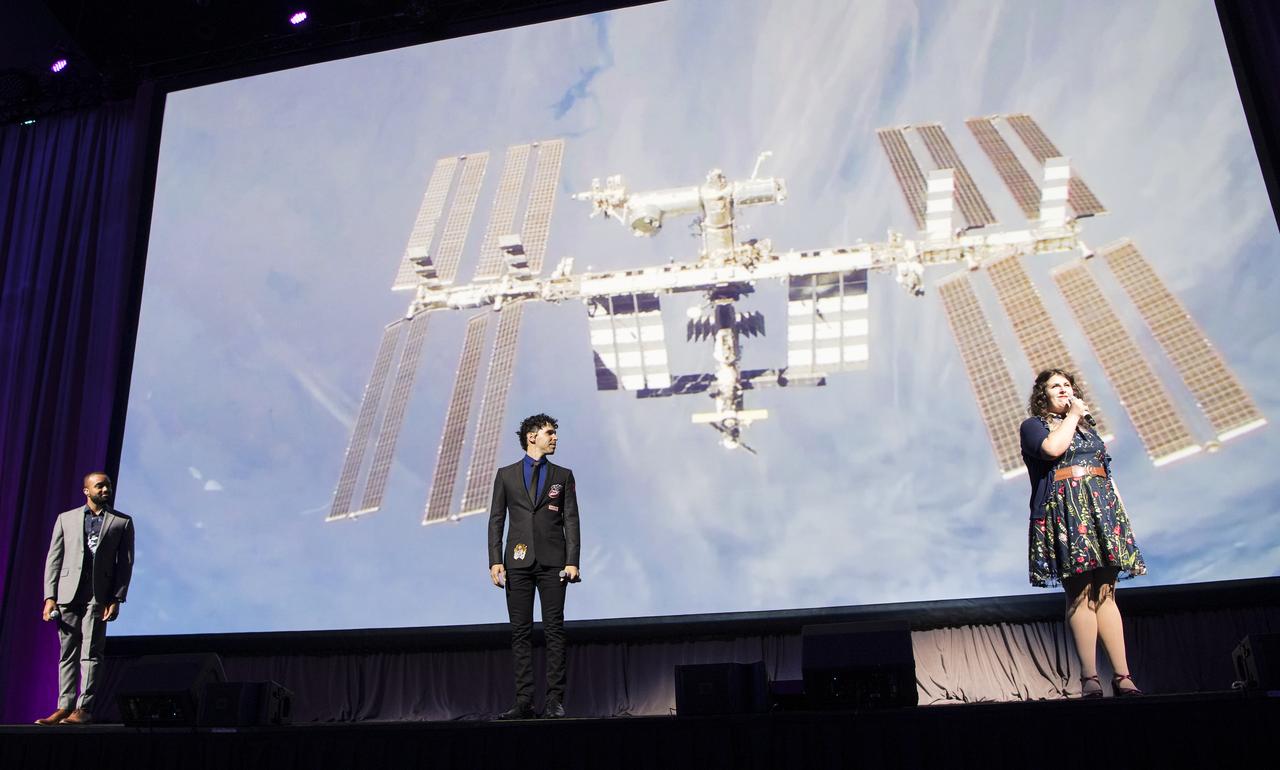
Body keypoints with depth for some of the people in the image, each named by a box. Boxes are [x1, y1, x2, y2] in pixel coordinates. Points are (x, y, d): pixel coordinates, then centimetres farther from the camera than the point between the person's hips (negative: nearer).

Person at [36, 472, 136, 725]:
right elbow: (53, 559, 9)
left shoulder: (122, 522, 8)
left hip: (98, 597, -2)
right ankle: (65, 707, 11)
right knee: (67, 653, 6)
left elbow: (125, 563, 3)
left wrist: (116, 599, -6)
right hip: (68, 593, 2)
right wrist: (50, 596, 0)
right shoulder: (66, 519, 12)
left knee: (90, 654, -3)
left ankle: (84, 709, -2)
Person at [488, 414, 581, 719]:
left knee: (554, 630, -1)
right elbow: (496, 520, 7)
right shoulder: (506, 475, 10)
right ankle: (524, 701, 8)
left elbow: (571, 521, 5)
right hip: (518, 561, 0)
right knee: (520, 632, 2)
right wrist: (495, 561, -3)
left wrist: (572, 561, -5)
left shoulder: (563, 476, 11)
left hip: (552, 562, 0)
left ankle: (554, 700, 4)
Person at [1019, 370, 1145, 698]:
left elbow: (1106, 472, 25)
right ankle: (1089, 677, -11)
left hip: (1102, 508, 5)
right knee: (1080, 593, -10)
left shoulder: (1087, 426, 26)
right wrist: (1072, 415, 0)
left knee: (1105, 593, 0)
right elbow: (1052, 448, -14)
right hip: (1064, 510, -5)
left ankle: (1123, 676, -2)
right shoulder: (1033, 425, 9)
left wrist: (1119, 508, 15)